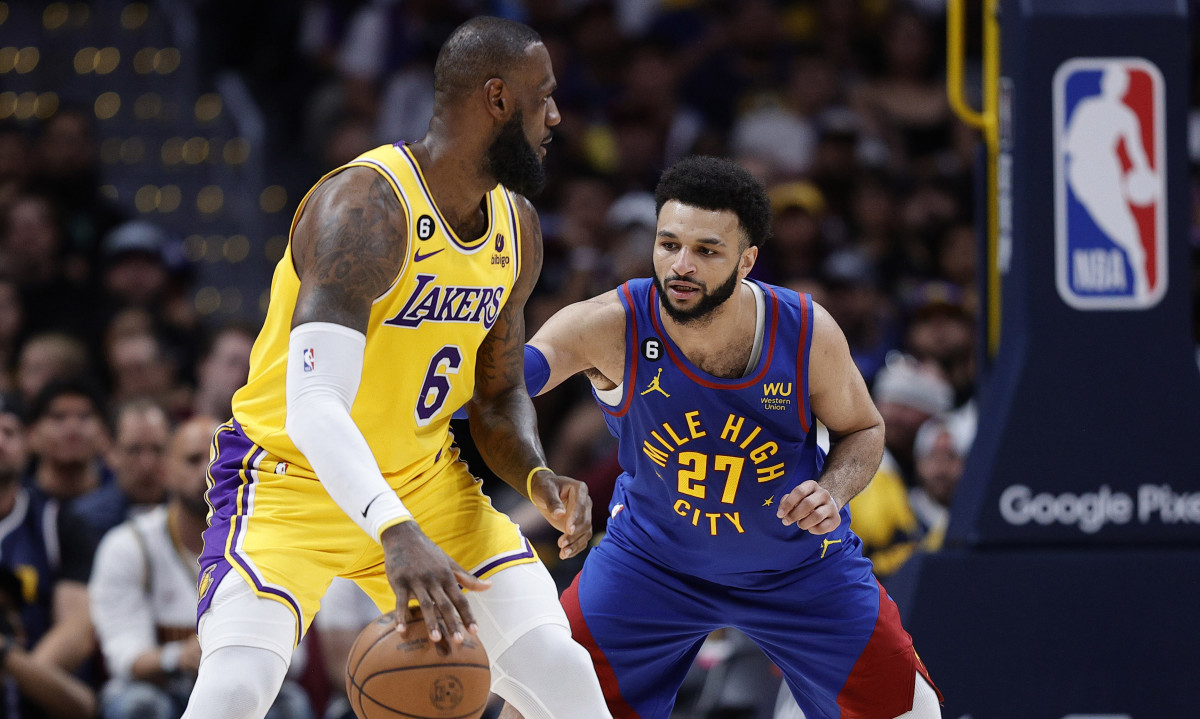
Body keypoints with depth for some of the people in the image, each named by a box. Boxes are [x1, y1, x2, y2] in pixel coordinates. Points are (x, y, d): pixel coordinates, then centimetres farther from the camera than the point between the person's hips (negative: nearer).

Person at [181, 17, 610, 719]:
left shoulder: (517, 228, 1)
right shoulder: (366, 207, -27)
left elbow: (500, 396, 13)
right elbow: (314, 407, -38)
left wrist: (538, 478, -10)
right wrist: (395, 532, -53)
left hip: (424, 478, 7)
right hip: (294, 478, -7)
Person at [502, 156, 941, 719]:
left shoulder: (808, 334, -23)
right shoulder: (611, 327, -29)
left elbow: (862, 429, -3)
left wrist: (832, 491, -25)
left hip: (800, 561, 1)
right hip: (651, 557, -1)